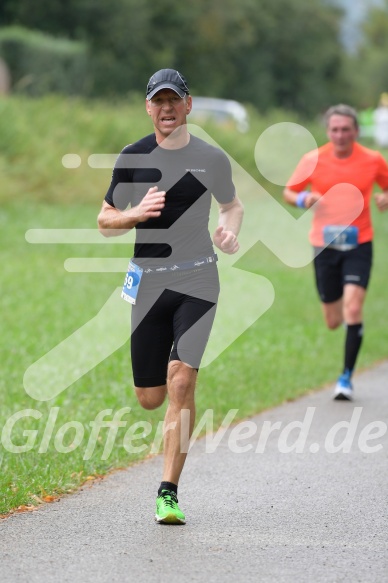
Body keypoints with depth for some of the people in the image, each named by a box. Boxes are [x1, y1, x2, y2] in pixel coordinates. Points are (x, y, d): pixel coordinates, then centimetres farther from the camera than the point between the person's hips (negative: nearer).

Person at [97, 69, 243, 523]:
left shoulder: (211, 159, 3)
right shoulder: (132, 158, 3)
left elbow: (232, 205, 21)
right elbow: (105, 222, 9)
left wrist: (230, 231, -2)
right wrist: (137, 213, -12)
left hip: (198, 279, -2)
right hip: (149, 280, 2)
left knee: (181, 382, -17)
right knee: (150, 398, 4)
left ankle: (168, 493, -12)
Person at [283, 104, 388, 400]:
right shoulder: (312, 160, -2)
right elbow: (289, 192, 8)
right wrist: (303, 198, -15)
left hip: (358, 244, -1)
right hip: (324, 245, 1)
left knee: (353, 309, -18)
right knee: (333, 321, 7)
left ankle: (347, 377, -8)